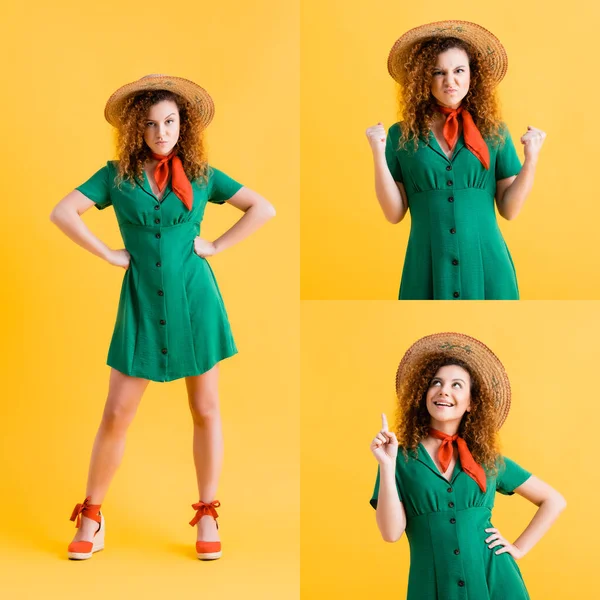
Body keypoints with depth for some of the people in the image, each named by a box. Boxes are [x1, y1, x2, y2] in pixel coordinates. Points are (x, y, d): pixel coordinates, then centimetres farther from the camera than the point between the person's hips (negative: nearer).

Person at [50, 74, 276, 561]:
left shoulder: (201, 174, 3)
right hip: (143, 305, 0)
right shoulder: (117, 175, 2)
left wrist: (216, 246, -4)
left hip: (195, 301, 0)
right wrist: (109, 254, -8)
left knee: (205, 411, 5)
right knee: (116, 416, 1)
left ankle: (207, 516, 19)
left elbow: (263, 209, 3)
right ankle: (91, 519, 15)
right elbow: (62, 213, -5)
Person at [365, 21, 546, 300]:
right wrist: (379, 154, -8)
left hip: (486, 264, 1)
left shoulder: (494, 132, 4)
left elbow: (509, 209, 4)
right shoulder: (401, 136, 1)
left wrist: (531, 159, -6)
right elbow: (394, 213, 0)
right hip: (428, 266, -1)